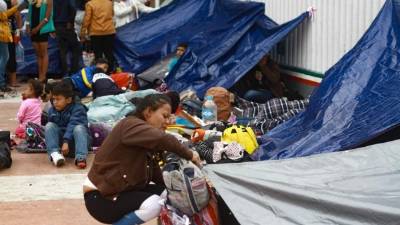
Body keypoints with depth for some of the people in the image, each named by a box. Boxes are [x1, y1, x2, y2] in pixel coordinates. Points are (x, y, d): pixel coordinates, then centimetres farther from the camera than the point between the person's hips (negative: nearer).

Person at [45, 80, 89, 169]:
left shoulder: (78, 109, -11)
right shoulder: (52, 110, 7)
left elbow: (72, 126, -26)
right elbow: (50, 129, 16)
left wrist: (66, 142, -38)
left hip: (74, 142, -4)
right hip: (60, 141, 4)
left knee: (79, 128, -33)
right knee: (49, 126, -16)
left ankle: (80, 157, -49)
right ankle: (54, 153, -34)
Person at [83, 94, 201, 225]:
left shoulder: (145, 141, 14)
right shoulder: (130, 125, -16)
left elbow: (156, 174, 4)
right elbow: (163, 140, -34)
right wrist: (189, 155, -22)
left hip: (125, 191, 9)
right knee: (154, 204, -26)